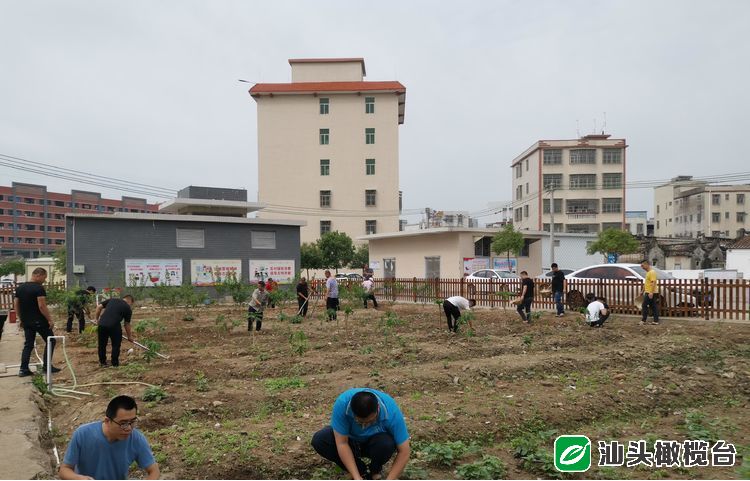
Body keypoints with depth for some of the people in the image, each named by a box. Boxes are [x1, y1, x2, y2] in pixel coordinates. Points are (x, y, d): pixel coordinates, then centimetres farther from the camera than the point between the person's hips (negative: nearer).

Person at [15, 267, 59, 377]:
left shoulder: (19, 288, 9)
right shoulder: (39, 288, -15)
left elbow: (15, 305, 13)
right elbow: (42, 306, -21)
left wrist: (21, 319, 21)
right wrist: (50, 320, -14)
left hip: (26, 322, 7)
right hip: (39, 321, -7)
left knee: (28, 345, 13)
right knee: (50, 341, 7)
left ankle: (23, 369, 9)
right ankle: (47, 366, 8)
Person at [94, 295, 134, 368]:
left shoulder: (112, 300, 21)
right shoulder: (128, 308, 11)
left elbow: (99, 307, 14)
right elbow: (127, 324, 13)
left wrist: (97, 319, 25)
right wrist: (130, 337, 23)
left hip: (102, 324, 4)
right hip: (114, 326, -4)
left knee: (102, 345, 19)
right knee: (116, 345, 15)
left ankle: (102, 362, 31)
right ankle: (115, 363, 20)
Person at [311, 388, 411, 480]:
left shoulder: (391, 411, -34)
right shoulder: (342, 403, -34)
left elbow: (404, 451, -27)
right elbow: (341, 443, -29)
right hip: (351, 439, 2)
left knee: (387, 443, -35)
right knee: (318, 440, -25)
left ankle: (375, 471, -1)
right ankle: (362, 471, -4)